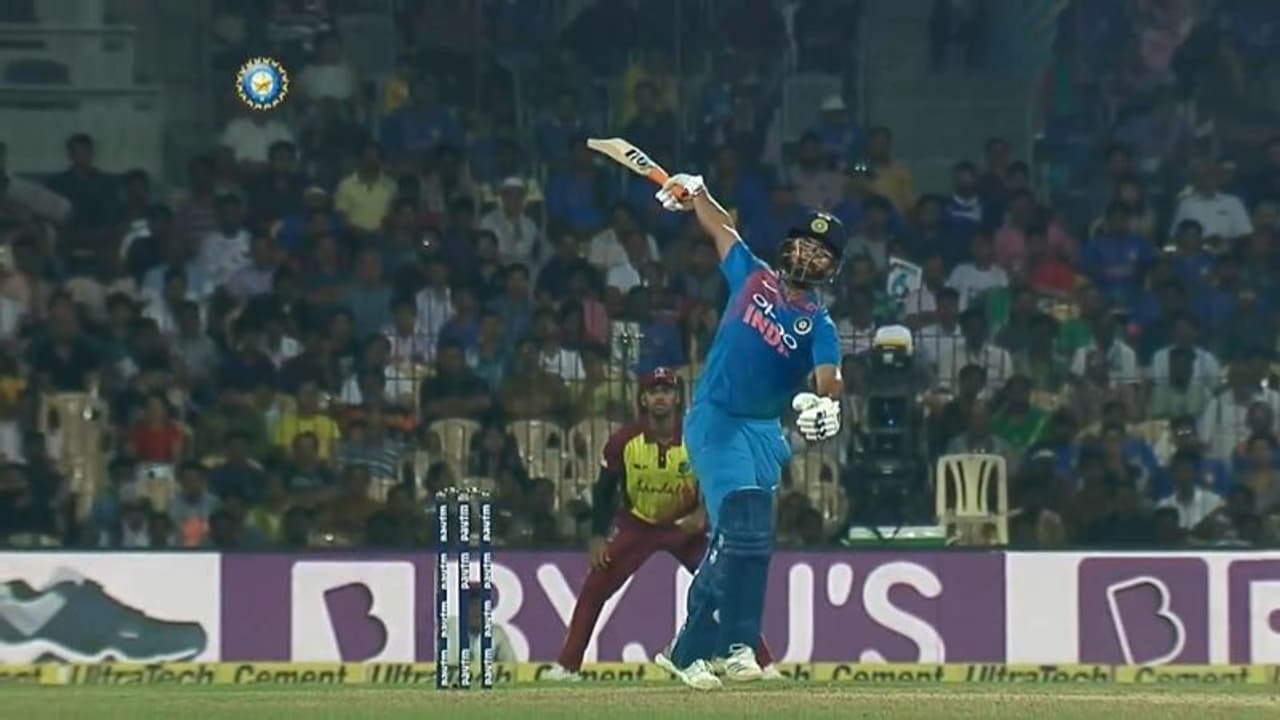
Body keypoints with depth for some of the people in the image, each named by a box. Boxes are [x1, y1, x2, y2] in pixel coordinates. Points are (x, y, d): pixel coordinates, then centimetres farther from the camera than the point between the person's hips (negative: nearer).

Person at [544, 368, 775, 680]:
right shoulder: (624, 441, -15)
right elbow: (605, 489, -4)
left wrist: (703, 514, -23)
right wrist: (598, 536, -10)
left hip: (686, 525, 0)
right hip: (637, 525, 0)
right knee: (594, 589, -11)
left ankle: (763, 663, -2)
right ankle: (566, 666, -2)